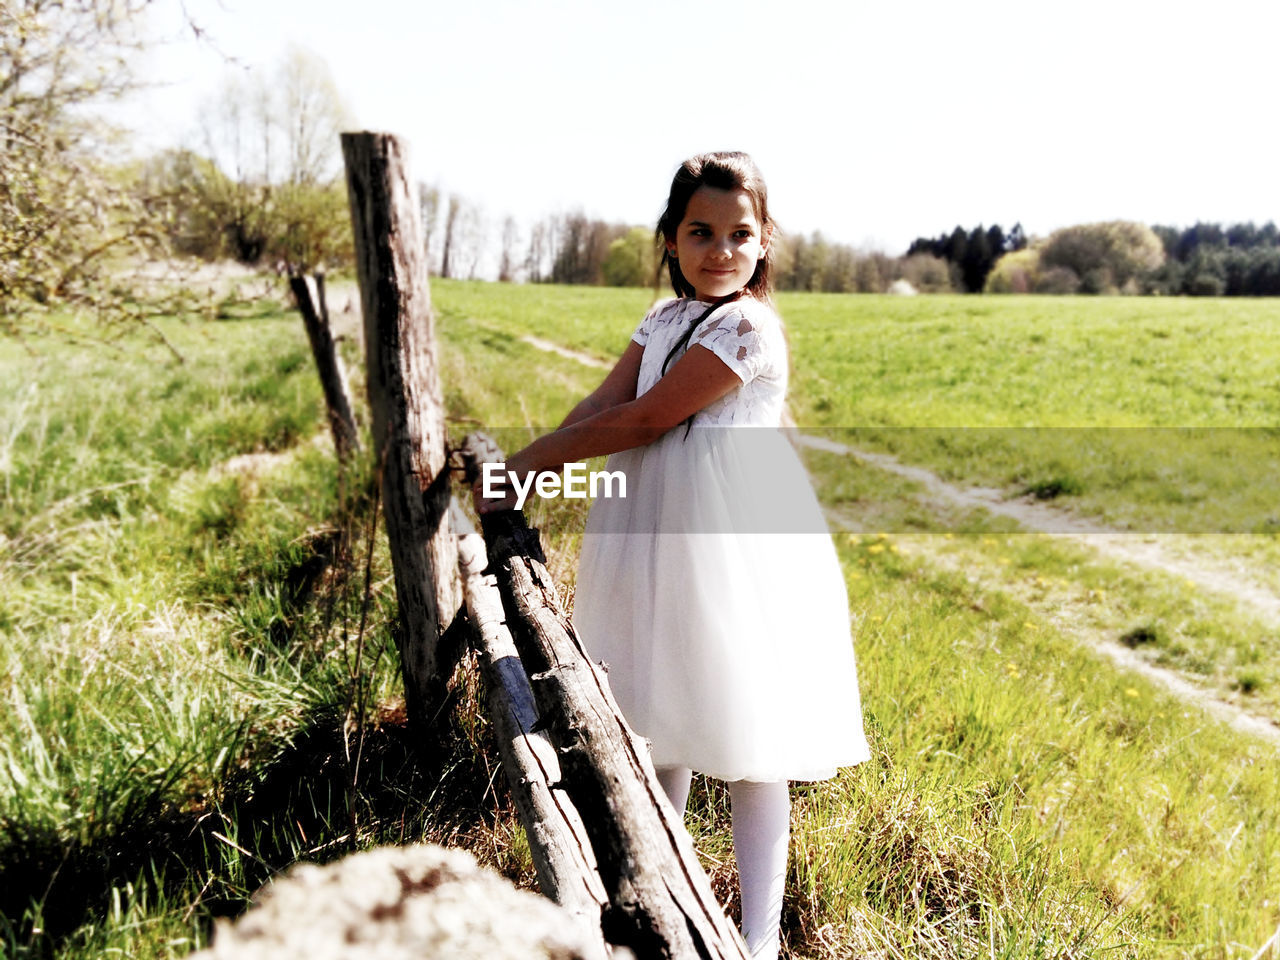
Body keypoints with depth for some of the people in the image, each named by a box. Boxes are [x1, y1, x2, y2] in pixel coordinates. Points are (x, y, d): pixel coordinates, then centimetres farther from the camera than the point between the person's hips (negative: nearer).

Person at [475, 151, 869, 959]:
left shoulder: (749, 327, -16)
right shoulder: (666, 318, 11)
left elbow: (645, 418, -17)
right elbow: (599, 405, 3)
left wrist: (529, 462, -10)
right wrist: (520, 470, -9)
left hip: (732, 547, -8)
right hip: (657, 535, 8)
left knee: (748, 742, 2)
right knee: (659, 722, 20)